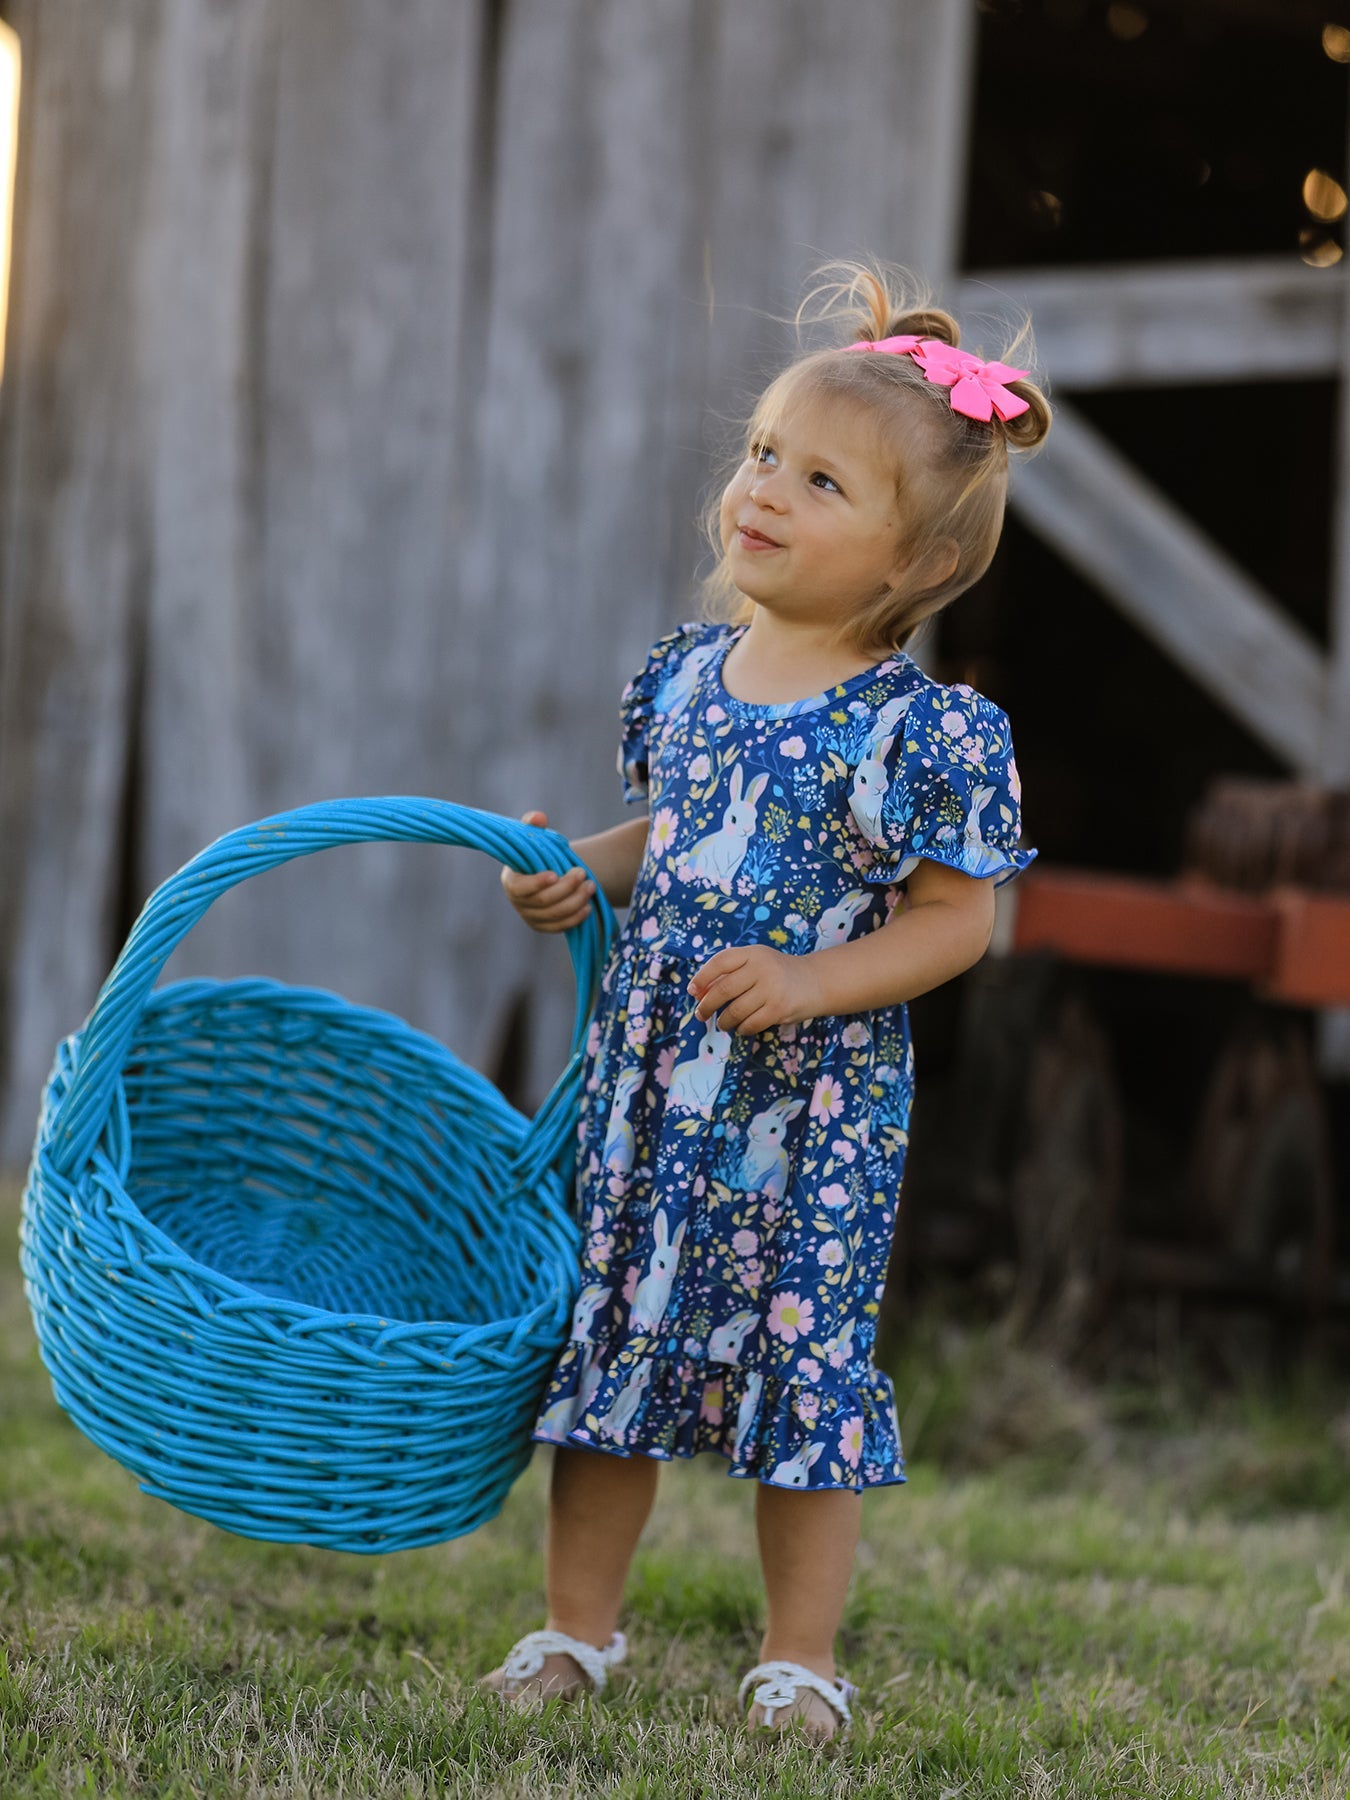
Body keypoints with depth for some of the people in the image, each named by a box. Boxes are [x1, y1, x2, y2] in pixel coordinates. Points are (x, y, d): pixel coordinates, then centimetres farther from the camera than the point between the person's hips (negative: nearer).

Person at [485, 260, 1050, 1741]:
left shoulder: (923, 730, -13)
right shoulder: (686, 670, 4)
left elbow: (952, 918, -10)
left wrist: (809, 983, -21)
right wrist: (587, 875, -1)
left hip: (814, 1100, -5)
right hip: (649, 1068, 5)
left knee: (802, 1355, 2)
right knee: (607, 1326, 9)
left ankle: (799, 1657, 16)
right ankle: (577, 1623, 23)